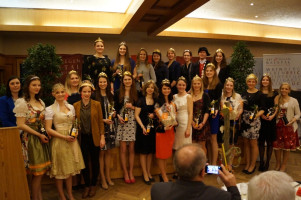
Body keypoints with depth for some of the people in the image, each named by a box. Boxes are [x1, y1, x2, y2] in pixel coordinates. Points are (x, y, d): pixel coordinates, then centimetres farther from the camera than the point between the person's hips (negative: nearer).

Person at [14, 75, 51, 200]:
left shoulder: (41, 102, 12)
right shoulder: (22, 102, -8)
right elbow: (20, 125, -13)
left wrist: (46, 134, 4)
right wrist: (39, 135, -12)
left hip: (42, 138, 6)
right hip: (31, 139, -6)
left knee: (42, 171, 9)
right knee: (37, 173, -1)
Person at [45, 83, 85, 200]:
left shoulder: (71, 107, 7)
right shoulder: (50, 109, -7)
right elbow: (48, 129, -10)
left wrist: (75, 132, -4)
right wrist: (64, 137, -16)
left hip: (72, 141, 4)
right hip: (59, 141, -4)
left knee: (70, 168, 13)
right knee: (60, 170, 6)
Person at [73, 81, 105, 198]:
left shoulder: (97, 104, -3)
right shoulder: (76, 105, 1)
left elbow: (100, 122, -2)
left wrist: (102, 137, -6)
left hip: (94, 137, -1)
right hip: (82, 138, 1)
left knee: (95, 161, 9)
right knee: (85, 162, 10)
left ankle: (93, 185, 28)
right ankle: (86, 185, 28)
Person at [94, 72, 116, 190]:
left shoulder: (110, 95, 11)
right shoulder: (95, 96, -7)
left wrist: (113, 114, 0)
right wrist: (103, 120, -16)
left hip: (110, 126, 5)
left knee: (108, 152, 12)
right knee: (101, 152, 1)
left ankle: (108, 177, 24)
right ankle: (103, 179, 14)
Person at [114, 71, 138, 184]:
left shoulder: (136, 93, 7)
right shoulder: (118, 93, 5)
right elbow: (115, 108, 6)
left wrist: (132, 107, -8)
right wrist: (118, 116, -9)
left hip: (132, 122, 1)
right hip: (122, 122, -1)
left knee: (132, 149, 6)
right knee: (123, 149, 3)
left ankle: (131, 172, 20)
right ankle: (125, 173, 16)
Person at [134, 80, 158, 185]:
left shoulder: (156, 101, 8)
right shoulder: (141, 100, -4)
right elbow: (136, 115, -6)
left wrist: (154, 115, -2)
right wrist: (143, 127, -14)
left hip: (152, 128, 4)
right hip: (142, 128, -4)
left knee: (151, 151, 10)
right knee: (143, 152, 2)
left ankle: (149, 172, 25)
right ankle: (145, 174, 14)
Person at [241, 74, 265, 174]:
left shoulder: (259, 94, -3)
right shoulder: (244, 93, 10)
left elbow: (262, 109, -6)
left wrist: (257, 115, -22)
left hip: (254, 121, -4)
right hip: (244, 120, 4)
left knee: (253, 143, 2)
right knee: (246, 143, 9)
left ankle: (253, 165, 16)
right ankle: (247, 163, 22)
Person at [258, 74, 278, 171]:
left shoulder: (274, 93, 5)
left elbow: (277, 107, 3)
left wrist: (272, 116, -13)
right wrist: (261, 115, -11)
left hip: (271, 120, 0)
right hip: (260, 120, 1)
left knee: (270, 142, 2)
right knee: (261, 141, 4)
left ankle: (267, 163, 12)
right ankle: (261, 162, 14)